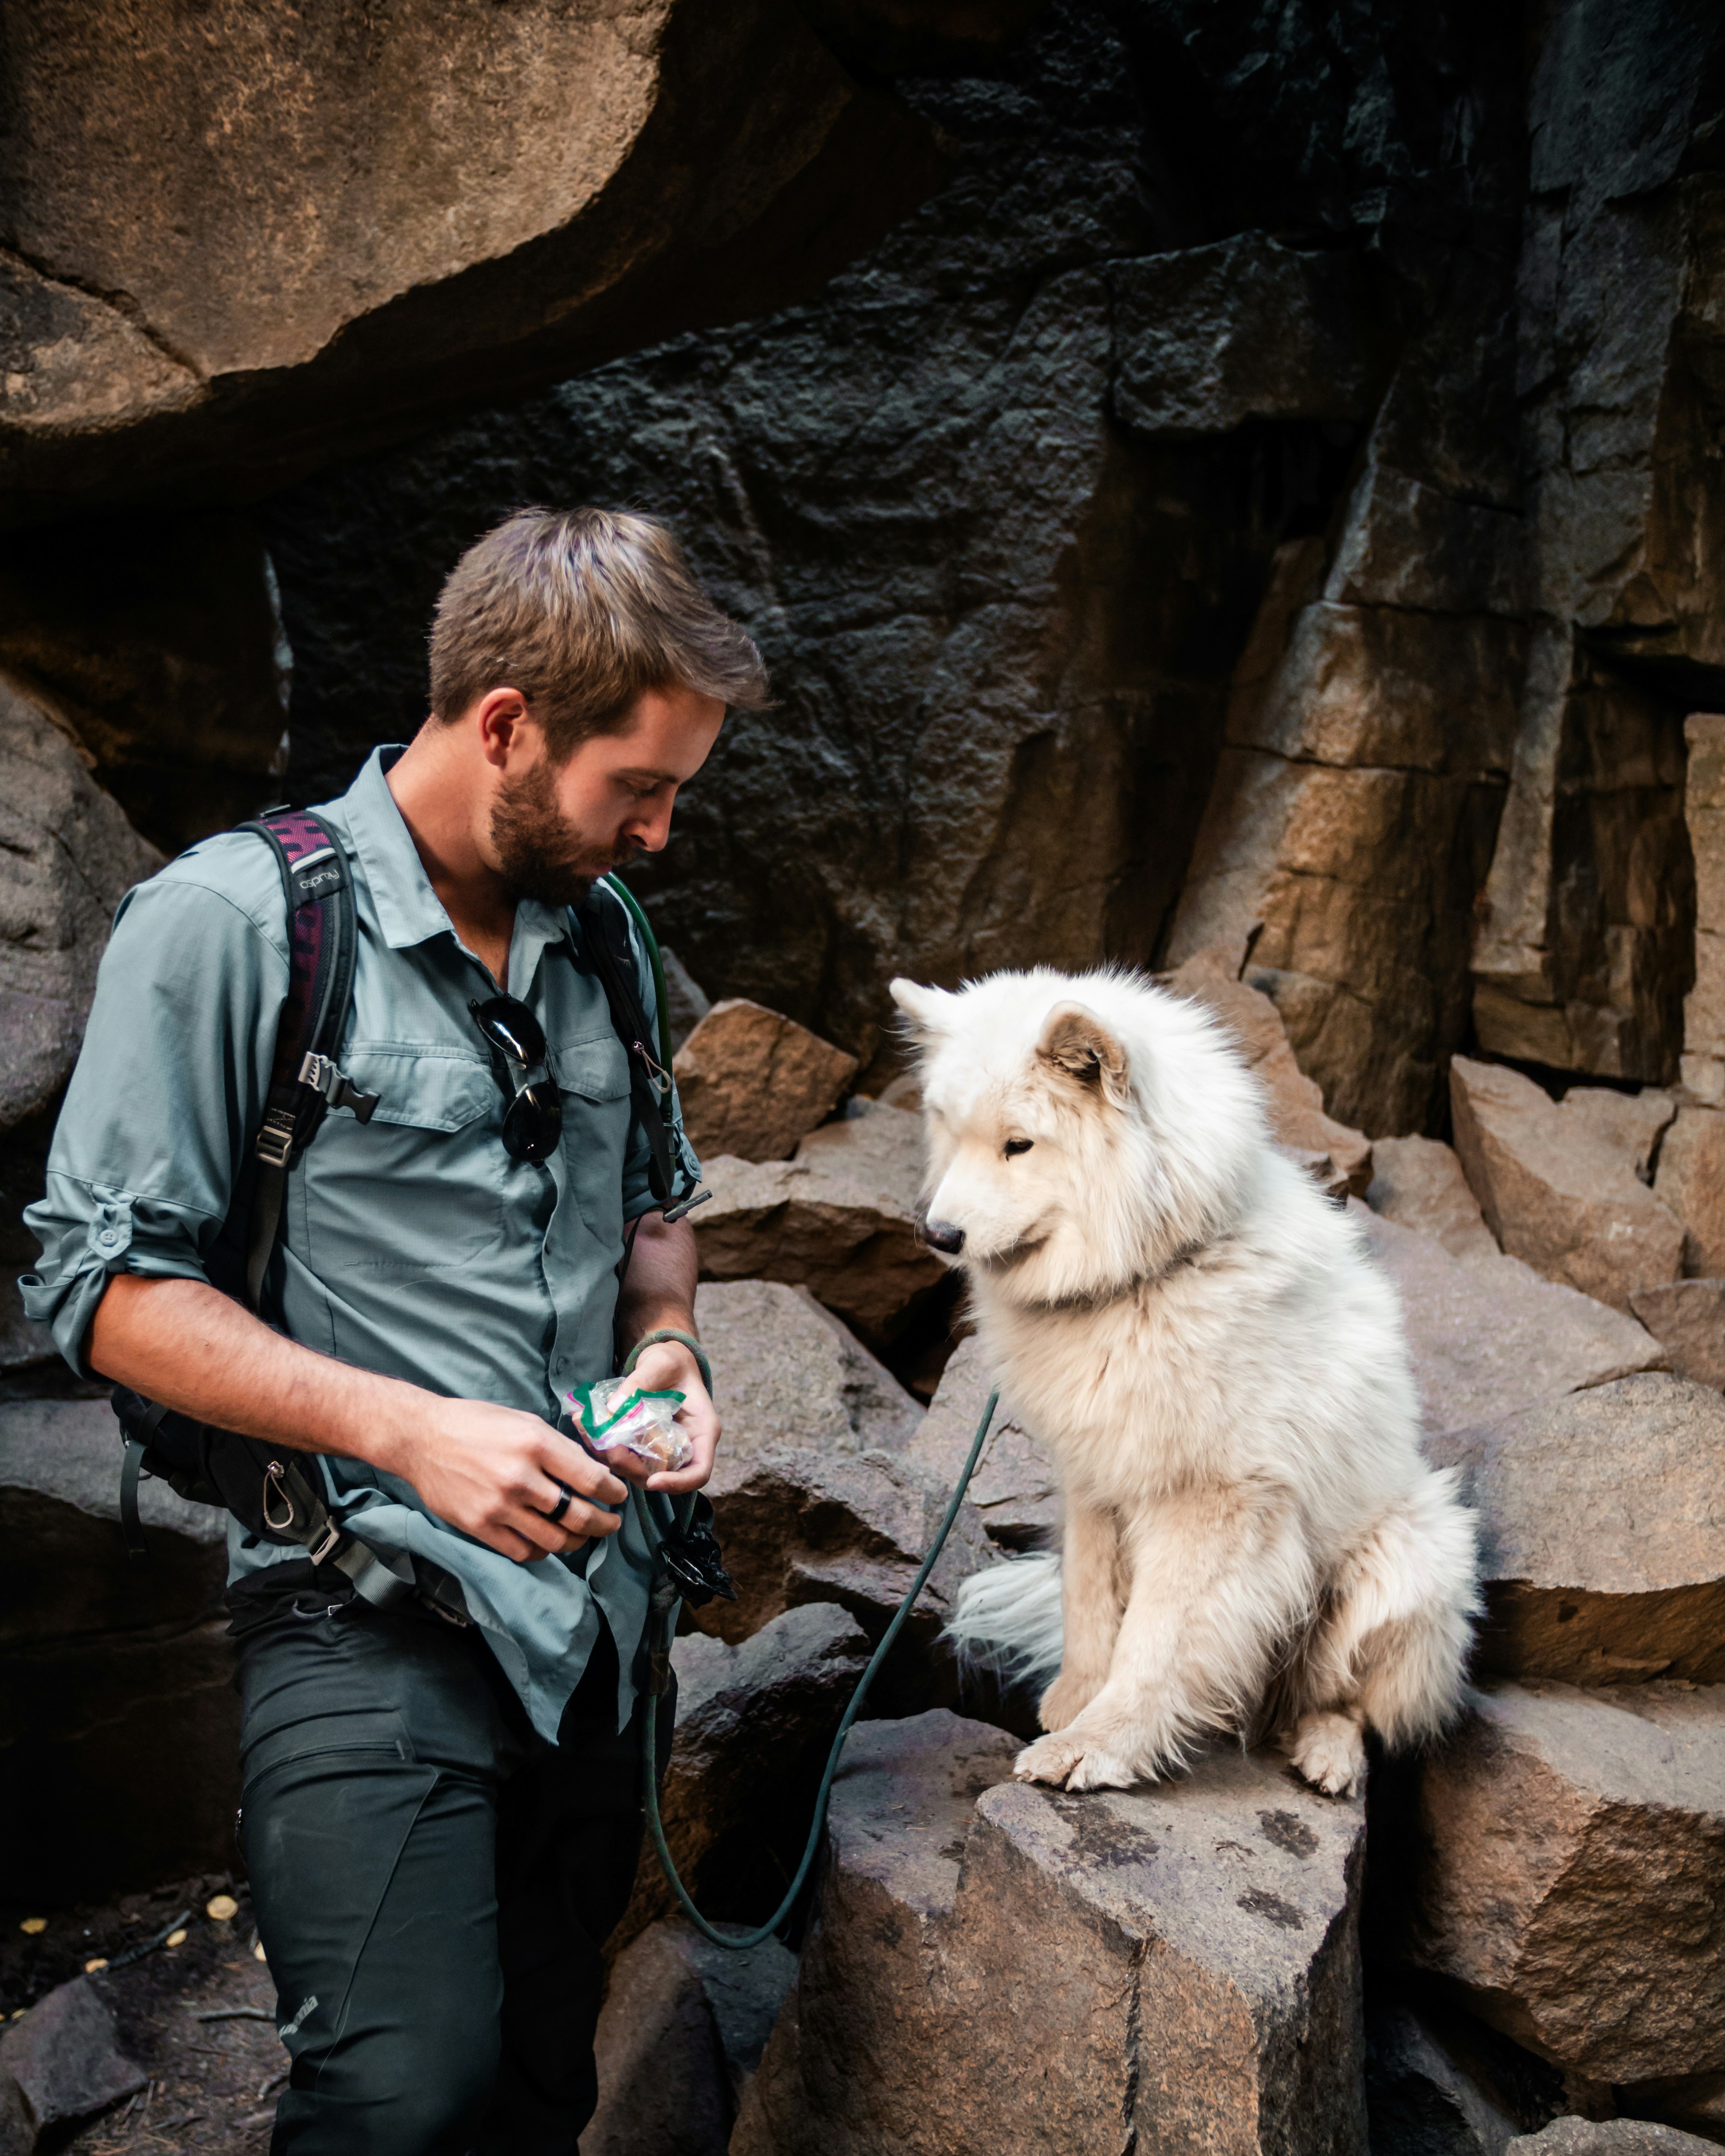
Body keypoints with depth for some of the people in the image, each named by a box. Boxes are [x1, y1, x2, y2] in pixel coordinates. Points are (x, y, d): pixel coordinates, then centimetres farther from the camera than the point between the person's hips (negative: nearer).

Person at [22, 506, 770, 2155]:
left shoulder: (600, 934, 9)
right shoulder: (228, 922, -10)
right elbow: (108, 1287, -11)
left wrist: (663, 1338, 1)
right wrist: (405, 1427, -19)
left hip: (591, 1605, 6)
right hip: (373, 1628, -6)